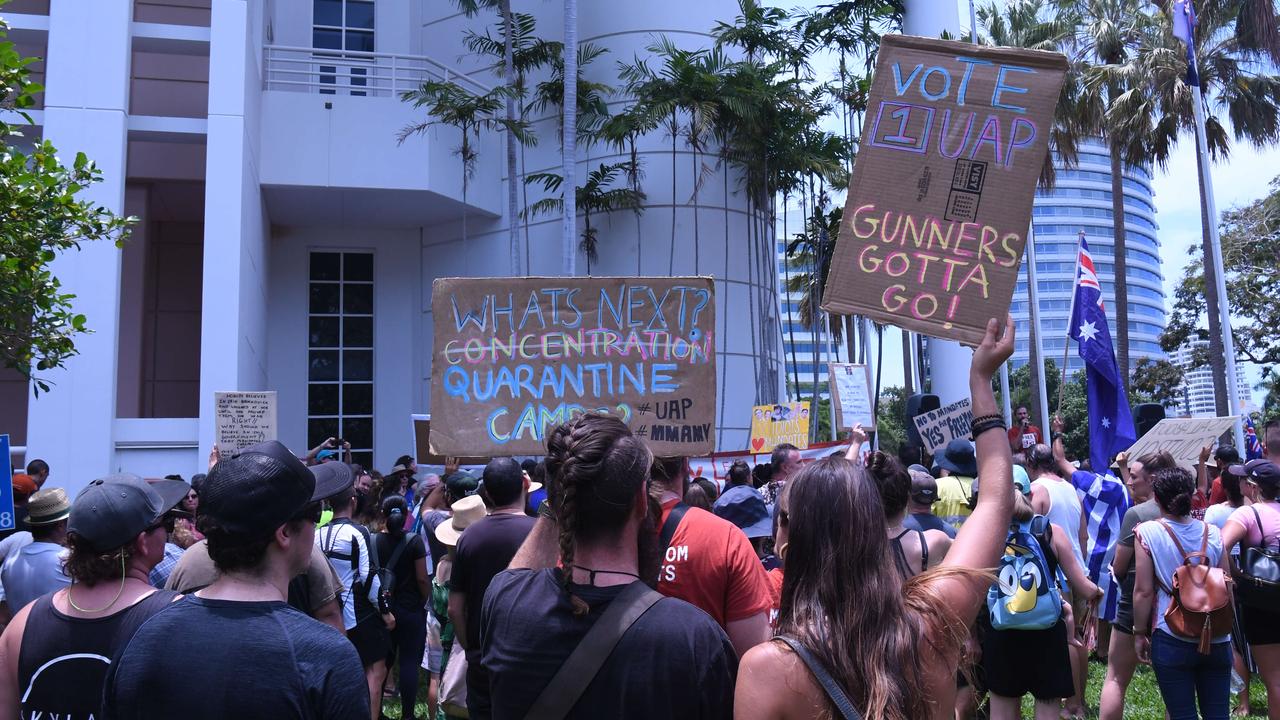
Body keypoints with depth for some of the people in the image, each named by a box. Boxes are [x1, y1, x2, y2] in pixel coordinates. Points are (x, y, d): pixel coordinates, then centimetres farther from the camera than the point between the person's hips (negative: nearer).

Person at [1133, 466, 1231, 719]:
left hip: (1172, 639, -4)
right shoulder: (1213, 533, 2)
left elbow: (1143, 591, -10)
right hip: (1217, 640, 4)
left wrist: (1139, 633, 1)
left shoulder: (1148, 532, -10)